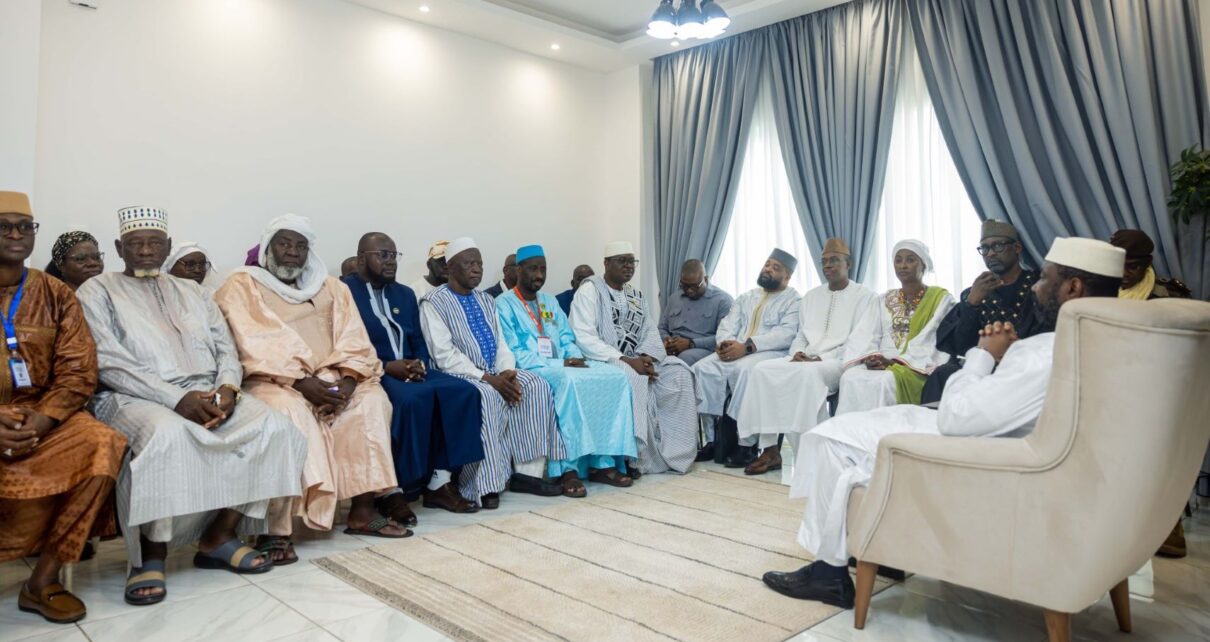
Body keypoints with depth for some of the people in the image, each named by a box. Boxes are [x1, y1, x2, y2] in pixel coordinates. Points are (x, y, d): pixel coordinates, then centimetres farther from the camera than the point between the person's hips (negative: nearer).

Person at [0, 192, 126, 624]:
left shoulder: (56, 296, 8)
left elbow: (78, 372, 1)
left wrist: (40, 421, -16)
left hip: (42, 414, 2)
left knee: (105, 446, -27)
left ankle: (43, 579, -16)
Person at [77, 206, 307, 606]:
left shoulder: (192, 291, 22)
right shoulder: (97, 292, 7)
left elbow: (226, 349, 14)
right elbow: (109, 363, -7)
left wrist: (227, 388, -11)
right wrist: (178, 398, -21)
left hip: (207, 394, 5)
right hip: (133, 397, -4)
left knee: (270, 427, -22)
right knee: (168, 435, -39)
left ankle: (218, 537, -12)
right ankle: (151, 553, -19)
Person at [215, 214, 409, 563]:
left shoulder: (331, 288, 16)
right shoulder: (242, 285, 3)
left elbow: (352, 341, 5)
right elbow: (254, 347, -12)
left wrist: (345, 380, -14)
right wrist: (300, 382, -23)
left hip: (328, 381, 5)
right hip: (269, 382, -5)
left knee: (372, 398, -18)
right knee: (288, 409, -35)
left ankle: (362, 511, -14)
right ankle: (276, 529, -30)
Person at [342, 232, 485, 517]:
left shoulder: (405, 294, 20)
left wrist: (420, 363, -6)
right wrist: (386, 366, -19)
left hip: (409, 370, 7)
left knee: (463, 392, -18)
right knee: (412, 398, -36)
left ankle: (439, 483, -14)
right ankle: (390, 490, -22)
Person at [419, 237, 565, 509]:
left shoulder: (486, 300, 18)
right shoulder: (434, 303, -4)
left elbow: (501, 343, 14)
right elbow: (445, 356, -14)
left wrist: (507, 372, -9)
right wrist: (487, 378, -22)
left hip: (495, 374, 6)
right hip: (460, 376, -6)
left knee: (537, 386, -18)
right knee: (486, 396, -36)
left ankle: (526, 472, -17)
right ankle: (485, 484, -28)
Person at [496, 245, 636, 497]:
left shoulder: (550, 302, 22)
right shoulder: (504, 304, -1)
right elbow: (513, 353, -11)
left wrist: (576, 358, -7)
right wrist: (558, 364, -18)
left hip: (562, 366, 7)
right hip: (530, 370, -7)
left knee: (615, 376, -16)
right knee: (570, 380, -39)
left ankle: (603, 462, -19)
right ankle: (567, 468, -35)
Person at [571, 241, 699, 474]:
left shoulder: (637, 295, 17)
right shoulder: (590, 290, -5)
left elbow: (651, 332, 10)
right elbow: (584, 338, -18)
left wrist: (646, 358, -14)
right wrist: (625, 360, -25)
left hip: (636, 361, 7)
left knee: (678, 372, -15)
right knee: (635, 380, -35)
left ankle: (673, 451, -12)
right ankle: (636, 455, -22)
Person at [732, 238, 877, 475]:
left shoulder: (866, 296, 3)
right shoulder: (811, 296, 23)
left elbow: (859, 343, -8)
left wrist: (820, 360, -18)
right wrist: (798, 354, -3)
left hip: (838, 362, -6)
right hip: (804, 360, 6)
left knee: (806, 374, -38)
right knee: (762, 370, -20)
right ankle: (770, 450, -19)